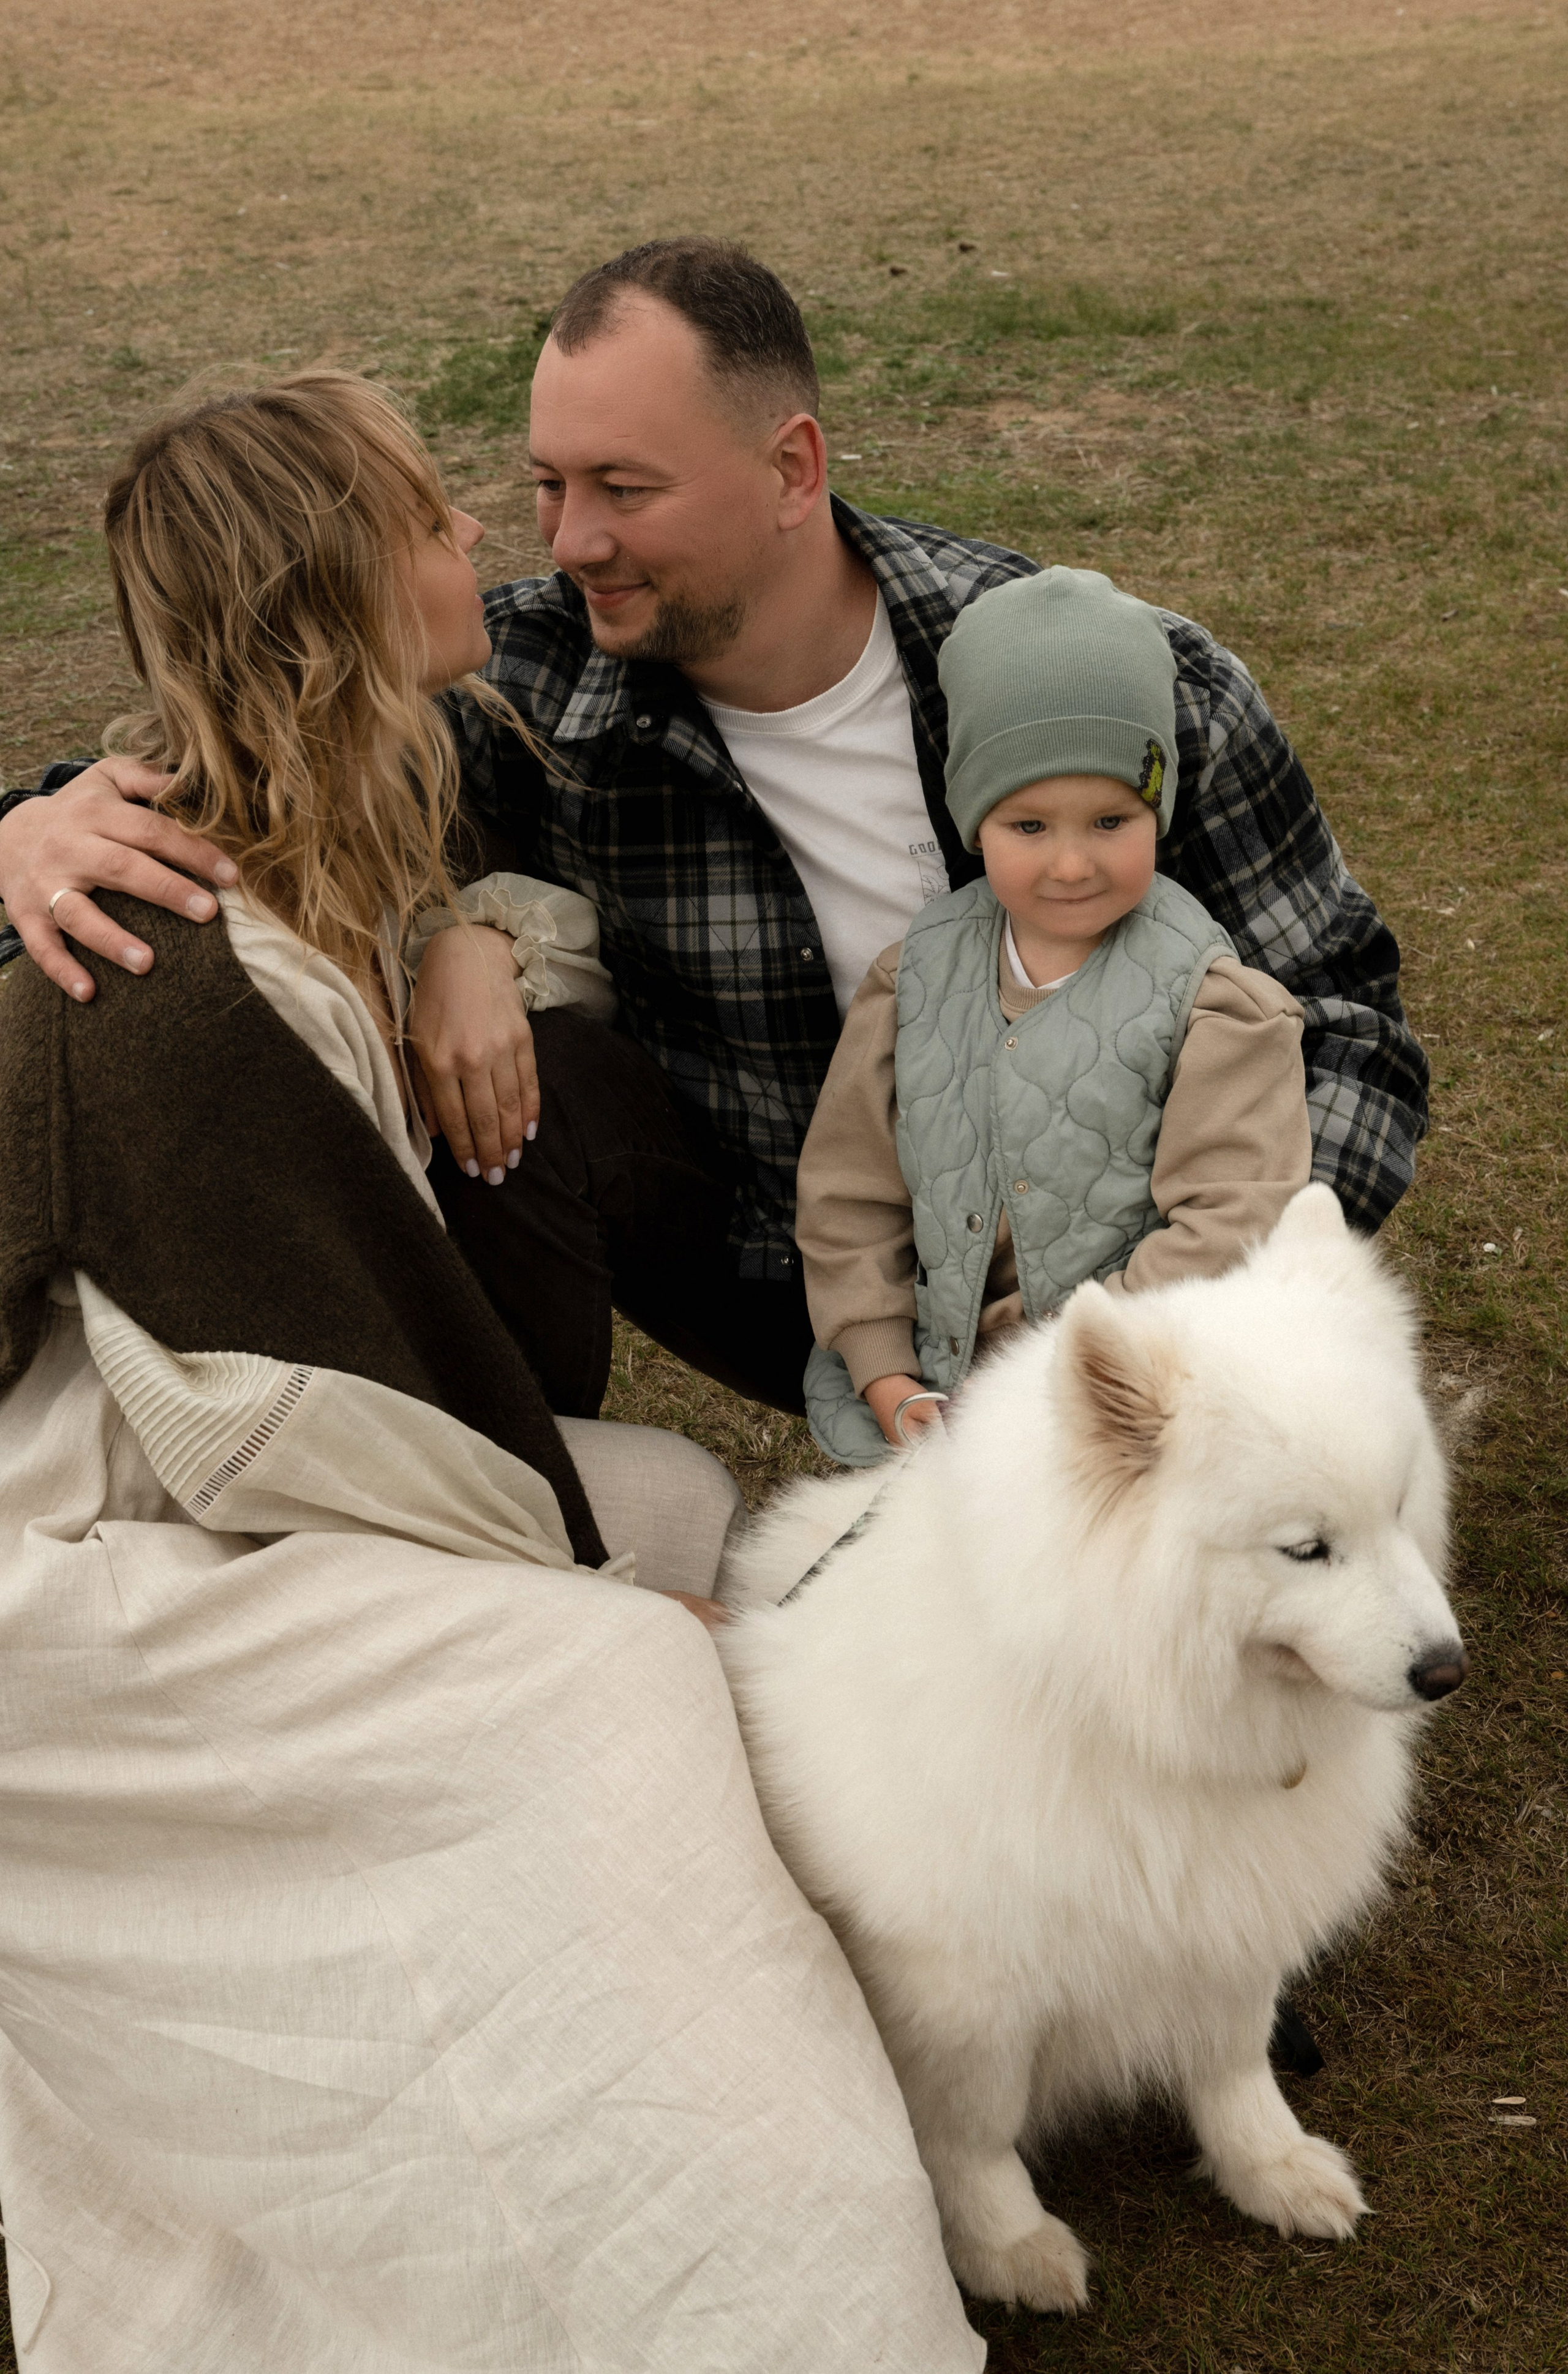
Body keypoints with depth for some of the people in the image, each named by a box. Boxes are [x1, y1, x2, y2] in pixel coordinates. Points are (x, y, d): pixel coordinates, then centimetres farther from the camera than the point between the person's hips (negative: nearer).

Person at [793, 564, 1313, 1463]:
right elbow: (849, 1191, 9)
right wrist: (890, 1383, -2)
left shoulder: (1211, 1000, -5)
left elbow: (1229, 1223, -11)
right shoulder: (917, 976, 7)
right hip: (936, 1384, 3)